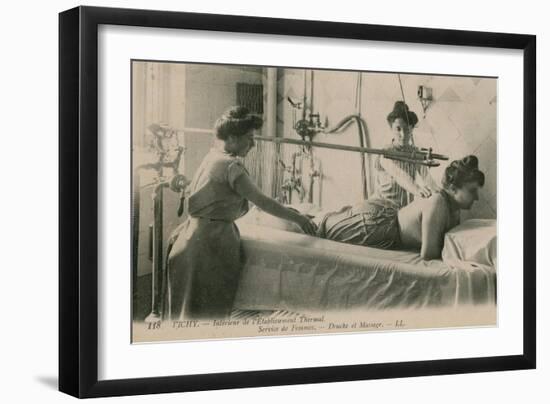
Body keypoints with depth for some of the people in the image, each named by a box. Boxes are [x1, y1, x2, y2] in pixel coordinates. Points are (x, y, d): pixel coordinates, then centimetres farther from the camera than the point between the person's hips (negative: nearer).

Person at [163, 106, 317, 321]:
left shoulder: (213, 156, 12)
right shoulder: (230, 166, -16)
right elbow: (261, 202, -15)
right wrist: (297, 218, -4)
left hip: (193, 230, 9)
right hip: (213, 239, -9)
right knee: (210, 309, 1)